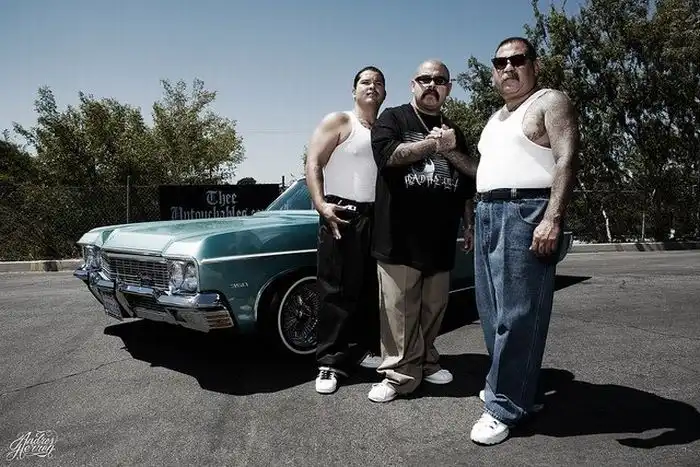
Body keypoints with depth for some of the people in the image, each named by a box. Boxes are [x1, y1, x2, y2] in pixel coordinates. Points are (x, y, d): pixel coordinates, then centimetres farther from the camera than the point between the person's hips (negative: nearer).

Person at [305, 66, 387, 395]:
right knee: (338, 291, -5)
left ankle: (365, 349, 21)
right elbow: (313, 163, -7)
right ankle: (330, 362, 1)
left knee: (372, 291, 9)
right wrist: (320, 204, -21)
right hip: (342, 214, -6)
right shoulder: (338, 122, 1)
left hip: (379, 218, 6)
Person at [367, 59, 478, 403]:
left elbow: (470, 179, 23)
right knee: (399, 310, -4)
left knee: (433, 308, 10)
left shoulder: (453, 132, 21)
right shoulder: (392, 118, 5)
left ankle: (425, 362, 26)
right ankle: (400, 374, 6)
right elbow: (388, 155, -14)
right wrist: (433, 144, -10)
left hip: (440, 239, 5)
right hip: (399, 237, -4)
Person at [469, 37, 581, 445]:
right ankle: (513, 386, 23)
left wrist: (553, 217, -24)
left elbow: (567, 159, -13)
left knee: (517, 313, -9)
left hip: (527, 213, -9)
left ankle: (505, 406, -3)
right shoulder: (495, 119, 24)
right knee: (493, 309, 10)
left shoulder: (551, 102, 0)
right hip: (489, 213, 9)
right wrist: (478, 218, 20)